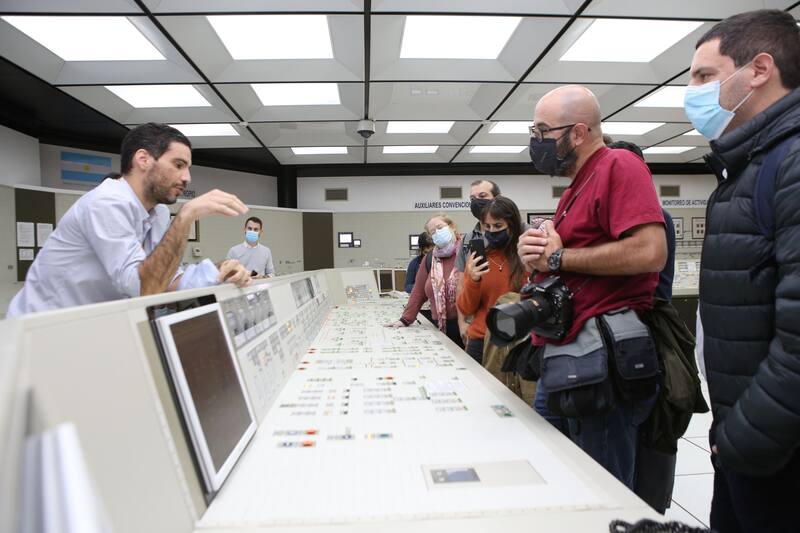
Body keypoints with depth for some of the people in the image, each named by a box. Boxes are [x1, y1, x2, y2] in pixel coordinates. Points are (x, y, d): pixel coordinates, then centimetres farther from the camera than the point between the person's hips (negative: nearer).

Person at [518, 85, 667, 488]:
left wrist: (557, 257, -12)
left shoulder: (618, 165, -8)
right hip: (560, 357, 9)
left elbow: (650, 252, -22)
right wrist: (534, 252, 0)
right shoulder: (576, 188, 18)